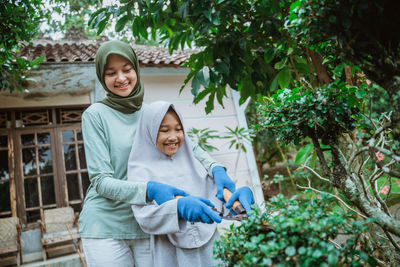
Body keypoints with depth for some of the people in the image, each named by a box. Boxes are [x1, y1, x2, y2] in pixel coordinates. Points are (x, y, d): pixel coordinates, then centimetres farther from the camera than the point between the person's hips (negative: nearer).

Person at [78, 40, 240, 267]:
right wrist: (149, 190, -29)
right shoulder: (96, 115, -6)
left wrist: (216, 169, -16)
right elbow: (101, 181, -12)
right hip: (106, 226, -2)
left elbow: (190, 147, 6)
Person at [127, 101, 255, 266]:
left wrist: (243, 193, -18)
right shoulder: (141, 170, -4)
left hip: (211, 248, 4)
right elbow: (144, 218, -16)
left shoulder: (192, 162, 6)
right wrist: (179, 207, -34)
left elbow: (218, 200, 3)